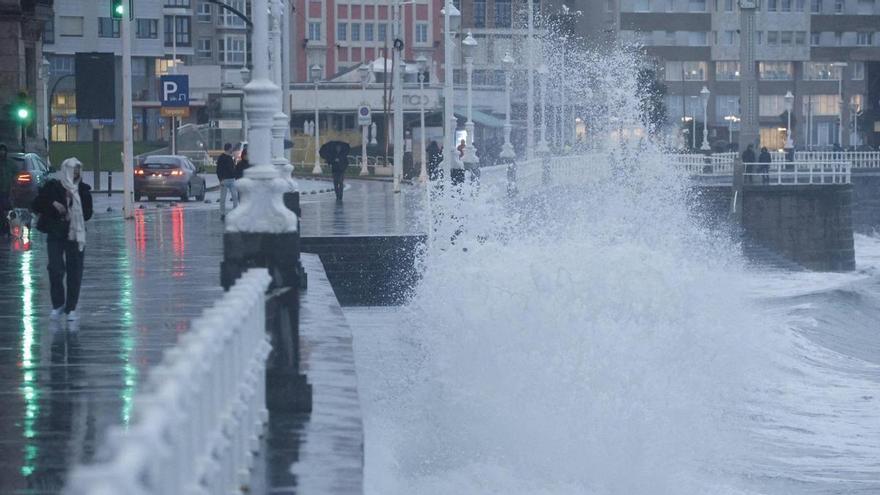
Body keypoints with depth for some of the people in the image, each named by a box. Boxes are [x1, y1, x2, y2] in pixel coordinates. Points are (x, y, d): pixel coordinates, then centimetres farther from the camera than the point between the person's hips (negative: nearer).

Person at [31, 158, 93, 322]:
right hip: (55, 235, -2)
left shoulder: (83, 190, 3)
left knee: (75, 272, 1)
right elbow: (36, 206, 0)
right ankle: (58, 304, 11)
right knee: (56, 270, -9)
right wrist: (53, 204, -14)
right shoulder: (52, 187, -1)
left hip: (76, 235, 2)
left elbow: (87, 214, 3)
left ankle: (71, 308, 11)